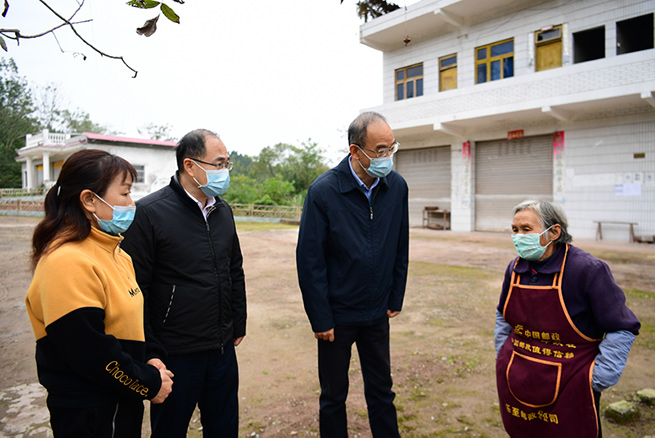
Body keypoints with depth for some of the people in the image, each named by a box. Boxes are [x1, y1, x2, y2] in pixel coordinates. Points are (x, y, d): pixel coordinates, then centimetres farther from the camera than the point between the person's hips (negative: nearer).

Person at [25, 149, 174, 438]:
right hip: (89, 415, -8)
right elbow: (88, 351, -26)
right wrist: (149, 384, -15)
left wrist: (149, 365, 1)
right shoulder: (67, 262, -25)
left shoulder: (112, 252, 6)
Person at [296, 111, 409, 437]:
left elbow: (400, 249, 6)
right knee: (333, 397, 15)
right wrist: (320, 319, -11)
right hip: (337, 315, -3)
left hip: (377, 313, 4)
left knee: (381, 391, 19)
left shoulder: (397, 187, -5)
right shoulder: (323, 191, -17)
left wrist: (396, 299, 7)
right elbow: (309, 260, -14)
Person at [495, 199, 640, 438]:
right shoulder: (515, 268, 0)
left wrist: (596, 380, -10)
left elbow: (622, 329, -10)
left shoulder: (588, 270, -16)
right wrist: (505, 359, 13)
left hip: (568, 388, -4)